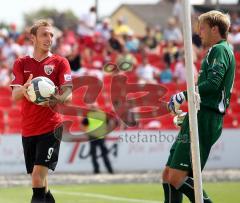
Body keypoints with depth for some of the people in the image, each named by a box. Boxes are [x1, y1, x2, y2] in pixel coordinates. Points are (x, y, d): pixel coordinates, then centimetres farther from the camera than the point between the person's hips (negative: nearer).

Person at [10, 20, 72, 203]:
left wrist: (59, 99, -32)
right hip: (28, 130, 4)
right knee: (38, 180, 10)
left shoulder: (60, 62, 1)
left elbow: (68, 94, -8)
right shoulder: (21, 63, 8)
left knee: (38, 175, -17)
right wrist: (24, 89, -27)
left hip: (51, 127, -4)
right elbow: (15, 96, -3)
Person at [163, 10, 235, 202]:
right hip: (201, 119, 11)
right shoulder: (223, 51, 25)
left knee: (177, 178, -17)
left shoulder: (219, 50, -7)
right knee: (168, 175, 9)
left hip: (203, 121, -11)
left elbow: (212, 83, -23)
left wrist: (183, 96, -18)